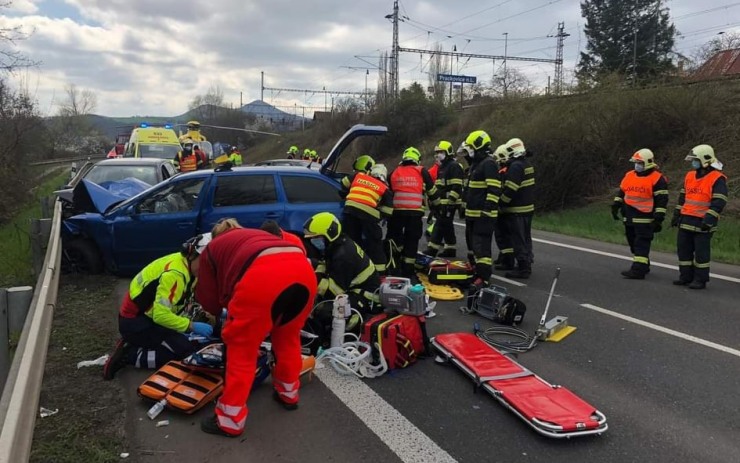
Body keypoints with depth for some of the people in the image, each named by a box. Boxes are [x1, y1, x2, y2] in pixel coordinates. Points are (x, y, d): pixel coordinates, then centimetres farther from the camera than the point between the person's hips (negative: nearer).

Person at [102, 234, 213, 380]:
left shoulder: (187, 265, 0)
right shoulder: (174, 273, -28)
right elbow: (161, 315, -33)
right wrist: (192, 326, -28)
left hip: (150, 317, 10)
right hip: (134, 322, -10)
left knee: (191, 342, 10)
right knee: (187, 353, -17)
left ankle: (133, 344, 12)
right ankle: (129, 355, -8)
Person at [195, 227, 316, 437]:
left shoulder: (212, 249, 30)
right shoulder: (254, 237, 45)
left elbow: (209, 302, 25)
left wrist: (228, 303, 48)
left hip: (265, 275, -6)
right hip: (303, 270, 6)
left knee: (241, 347, 10)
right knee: (288, 336, 28)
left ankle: (230, 420, 15)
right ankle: (288, 393, 43)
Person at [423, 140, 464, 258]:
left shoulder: (454, 166, -11)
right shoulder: (442, 167, 21)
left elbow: (457, 186, -18)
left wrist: (450, 200, -23)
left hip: (449, 203, -10)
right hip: (442, 202, 10)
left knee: (441, 224, -10)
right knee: (447, 226, 12)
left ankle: (433, 248, -9)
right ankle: (450, 248, 18)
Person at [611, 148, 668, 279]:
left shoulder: (657, 179, -7)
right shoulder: (629, 175, 12)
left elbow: (662, 200, -9)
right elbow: (621, 192, 22)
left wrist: (658, 218, -13)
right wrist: (615, 206, 12)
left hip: (644, 219, -7)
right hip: (629, 218, 8)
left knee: (641, 244, -10)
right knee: (633, 243, 15)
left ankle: (638, 270, -11)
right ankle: (643, 265, 29)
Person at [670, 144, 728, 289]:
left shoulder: (717, 179, -10)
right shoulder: (690, 176, 12)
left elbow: (719, 202, -16)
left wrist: (708, 220, -23)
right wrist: (676, 214, 18)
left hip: (703, 223, -7)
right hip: (686, 221, 7)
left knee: (701, 251, -1)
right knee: (683, 249, 10)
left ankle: (700, 280, 7)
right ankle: (686, 276, 21)